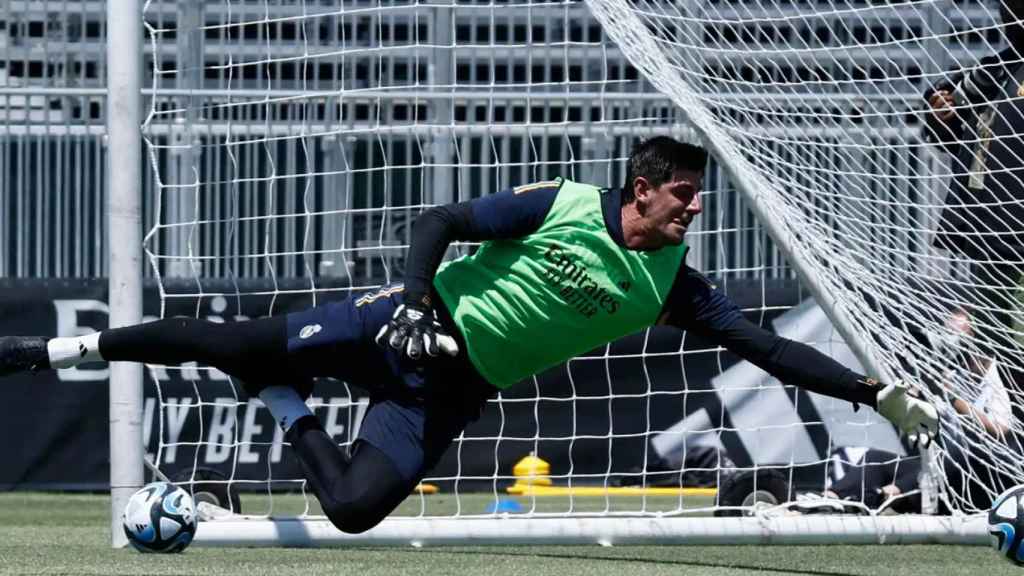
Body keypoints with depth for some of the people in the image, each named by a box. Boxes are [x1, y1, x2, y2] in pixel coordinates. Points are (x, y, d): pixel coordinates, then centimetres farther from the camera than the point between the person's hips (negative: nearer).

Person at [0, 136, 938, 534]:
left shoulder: (670, 283, -3)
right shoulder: (564, 205, -11)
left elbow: (766, 348, -4)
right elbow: (440, 221, -8)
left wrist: (879, 394, -10)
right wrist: (417, 295, -24)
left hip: (449, 393, 3)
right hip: (413, 328, -2)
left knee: (355, 507, -18)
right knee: (231, 343, -9)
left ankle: (289, 412, 13)